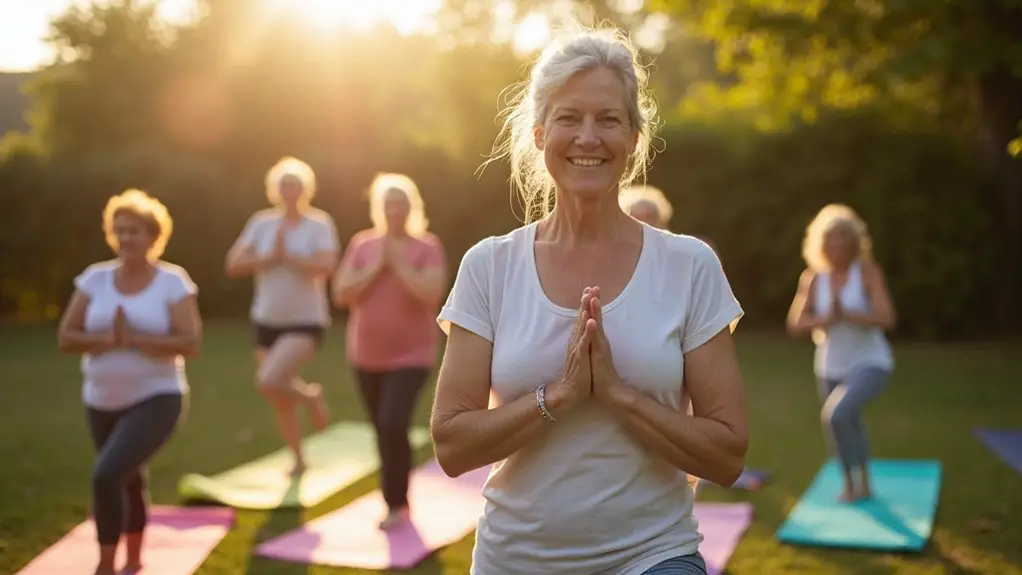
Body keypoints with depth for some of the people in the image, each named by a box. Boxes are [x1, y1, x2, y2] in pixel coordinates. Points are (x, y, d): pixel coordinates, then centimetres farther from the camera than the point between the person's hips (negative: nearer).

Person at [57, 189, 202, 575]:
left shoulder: (173, 281, -10)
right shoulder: (95, 278, -1)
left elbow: (189, 343, -17)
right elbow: (66, 338, -3)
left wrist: (133, 339, -22)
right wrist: (107, 340, -20)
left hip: (155, 400, -4)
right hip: (102, 403, 4)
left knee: (106, 476, -22)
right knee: (129, 481, 21)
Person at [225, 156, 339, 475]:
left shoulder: (319, 224, -9)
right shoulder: (261, 222, 1)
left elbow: (325, 266, -24)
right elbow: (233, 264, -5)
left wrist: (286, 257, -19)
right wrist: (270, 258, -17)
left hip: (306, 323, -4)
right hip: (267, 321, 5)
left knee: (270, 382, -25)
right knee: (280, 401, 12)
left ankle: (312, 396, 8)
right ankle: (299, 459, 33)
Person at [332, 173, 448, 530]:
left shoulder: (427, 247, -7)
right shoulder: (361, 244, 3)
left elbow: (432, 295, -22)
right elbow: (342, 295, -6)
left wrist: (398, 262, -18)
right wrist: (377, 266, -14)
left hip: (410, 355, -4)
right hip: (367, 356, 4)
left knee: (393, 424, -19)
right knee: (382, 430, 13)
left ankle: (396, 505, -3)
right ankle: (397, 500, 30)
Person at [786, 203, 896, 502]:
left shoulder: (867, 271, -14)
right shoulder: (813, 278, -6)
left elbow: (886, 318, -22)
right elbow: (795, 324, -9)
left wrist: (846, 314, -31)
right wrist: (824, 319, -26)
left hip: (870, 363, -4)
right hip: (830, 367, 4)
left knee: (835, 415, -24)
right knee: (849, 426, 19)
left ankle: (852, 481, 1)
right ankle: (862, 485, 44)